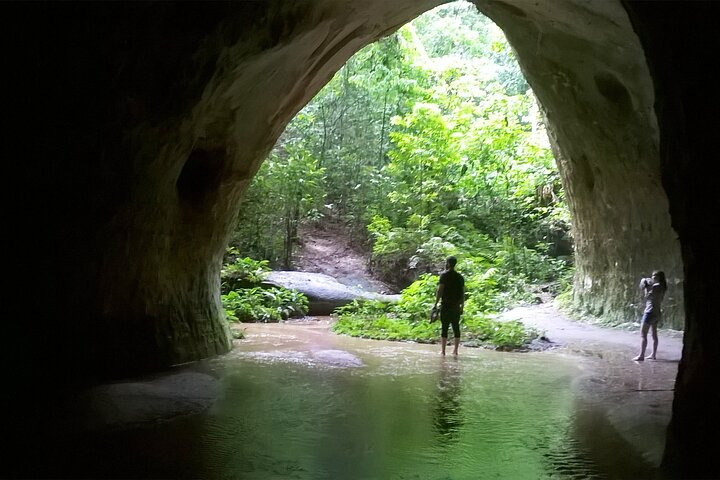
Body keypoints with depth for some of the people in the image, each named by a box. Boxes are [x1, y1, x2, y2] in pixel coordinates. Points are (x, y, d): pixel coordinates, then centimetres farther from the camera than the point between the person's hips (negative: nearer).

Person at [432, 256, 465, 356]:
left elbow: (440, 290, -10)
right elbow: (463, 293, 10)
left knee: (444, 328, -2)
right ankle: (455, 350, 11)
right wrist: (462, 306, 16)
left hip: (446, 306, -4)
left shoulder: (444, 275, -5)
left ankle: (443, 351, -1)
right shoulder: (460, 277, 10)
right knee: (456, 328, 8)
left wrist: (436, 304, -7)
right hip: (456, 306, 4)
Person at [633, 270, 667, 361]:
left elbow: (646, 296, -13)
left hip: (650, 312, -9)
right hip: (657, 312, 9)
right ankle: (653, 354, 19)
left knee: (643, 334, -7)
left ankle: (641, 356, -9)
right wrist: (648, 287, 8)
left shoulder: (656, 286, -16)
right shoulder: (662, 287, 10)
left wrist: (645, 288, 0)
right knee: (654, 334, 15)